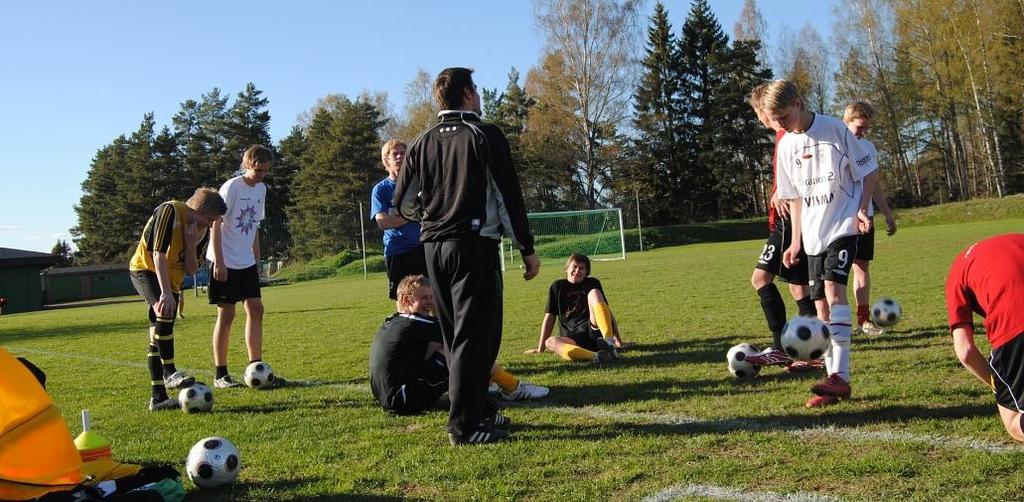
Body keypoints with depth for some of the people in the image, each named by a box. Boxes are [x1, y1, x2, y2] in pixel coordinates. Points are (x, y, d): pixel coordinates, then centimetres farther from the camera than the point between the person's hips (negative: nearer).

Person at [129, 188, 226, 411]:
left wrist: (191, 245, -22)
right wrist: (166, 293, -33)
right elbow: (158, 254, -27)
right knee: (164, 313, -33)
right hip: (145, 269, -7)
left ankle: (158, 398, 7)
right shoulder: (170, 211, -22)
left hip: (172, 279, 7)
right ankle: (169, 373, -25)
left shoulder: (202, 231, -2)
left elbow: (191, 269, -4)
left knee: (158, 336, 6)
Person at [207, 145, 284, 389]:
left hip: (246, 262, 7)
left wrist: (257, 260, 14)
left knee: (256, 309, 3)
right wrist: (218, 261, -18)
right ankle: (220, 375, 6)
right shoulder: (231, 187, -13)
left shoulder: (261, 189, 9)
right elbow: (216, 224, -14)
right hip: (225, 262, -7)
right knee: (227, 314, -3)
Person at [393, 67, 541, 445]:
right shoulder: (485, 135, -5)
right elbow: (509, 196, -7)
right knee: (476, 336, -2)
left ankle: (467, 412, 23)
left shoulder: (422, 143, 9)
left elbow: (405, 204, 10)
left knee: (456, 337, 15)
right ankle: (464, 425, 0)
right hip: (474, 246, -6)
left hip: (434, 248, 6)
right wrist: (527, 250, -1)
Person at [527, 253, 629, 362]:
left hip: (594, 330, 0)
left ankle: (609, 340, -37)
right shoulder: (557, 287, 15)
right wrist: (540, 348, 12)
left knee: (594, 293, -18)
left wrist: (618, 340, 8)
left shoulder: (592, 283, 15)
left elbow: (608, 312, 14)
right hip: (572, 339, 0)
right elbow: (550, 317, 14)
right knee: (550, 342, -33)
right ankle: (595, 356, -57)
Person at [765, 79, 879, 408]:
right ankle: (835, 381, 11)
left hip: (843, 224, -6)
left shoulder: (834, 129, -7)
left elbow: (869, 171, 0)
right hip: (813, 233, 6)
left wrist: (862, 209, -12)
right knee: (822, 302, 4)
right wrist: (796, 240, 12)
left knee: (833, 287, -23)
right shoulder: (786, 146, 7)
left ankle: (840, 376, -25)